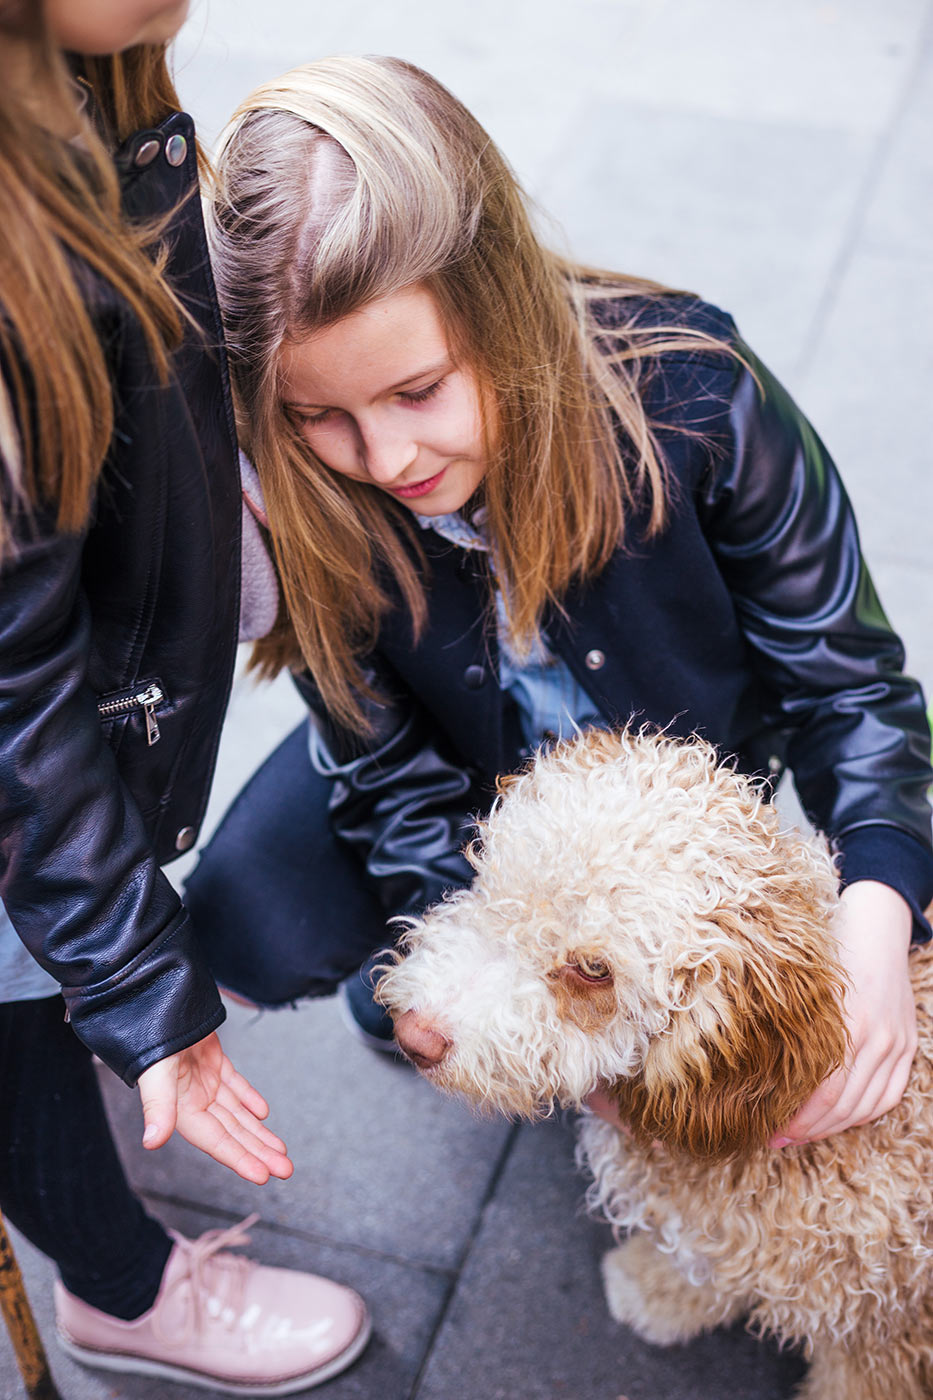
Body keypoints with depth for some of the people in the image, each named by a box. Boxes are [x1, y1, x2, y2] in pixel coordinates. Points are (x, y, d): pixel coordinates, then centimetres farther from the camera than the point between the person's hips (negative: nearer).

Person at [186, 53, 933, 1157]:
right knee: (252, 934, -17)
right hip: (467, 765, 1)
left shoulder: (692, 396, -35)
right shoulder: (300, 493, -29)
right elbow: (396, 770, -19)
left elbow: (842, 679, -24)